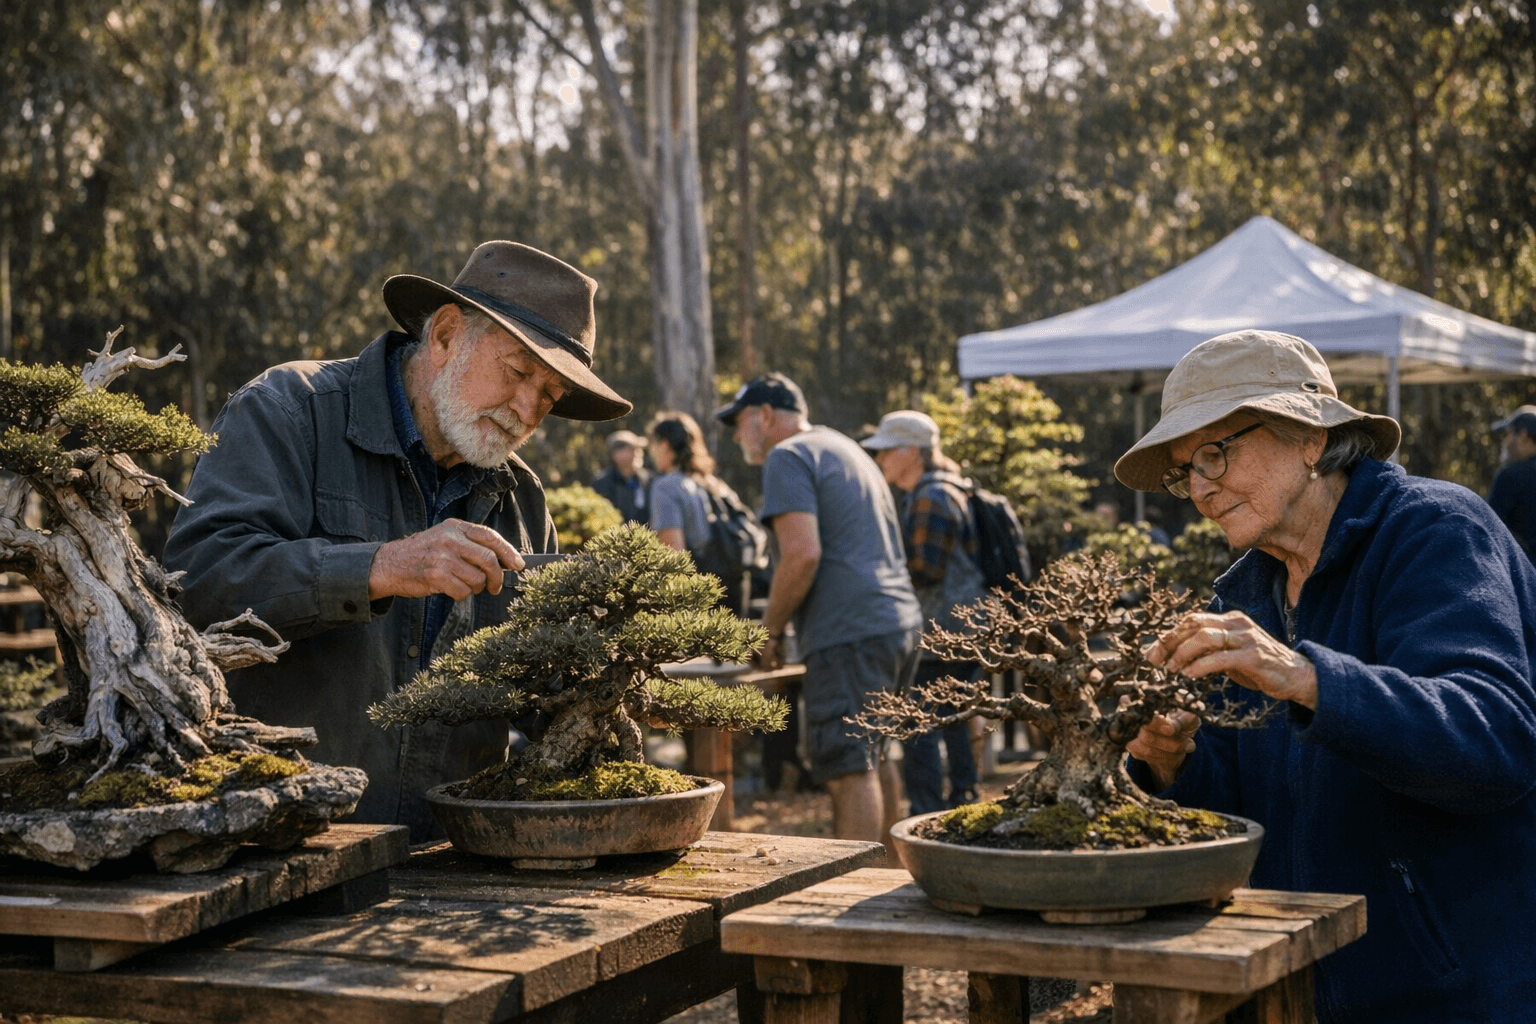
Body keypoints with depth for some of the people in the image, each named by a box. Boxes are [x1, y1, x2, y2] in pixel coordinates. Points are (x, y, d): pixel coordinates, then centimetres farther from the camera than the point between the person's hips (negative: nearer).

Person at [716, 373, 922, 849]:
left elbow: (803, 554, -18)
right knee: (874, 759, 18)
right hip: (900, 620, 10)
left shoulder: (788, 457, -5)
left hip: (850, 632, -10)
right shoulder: (848, 449, 25)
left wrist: (770, 632, -8)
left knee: (849, 767, -10)